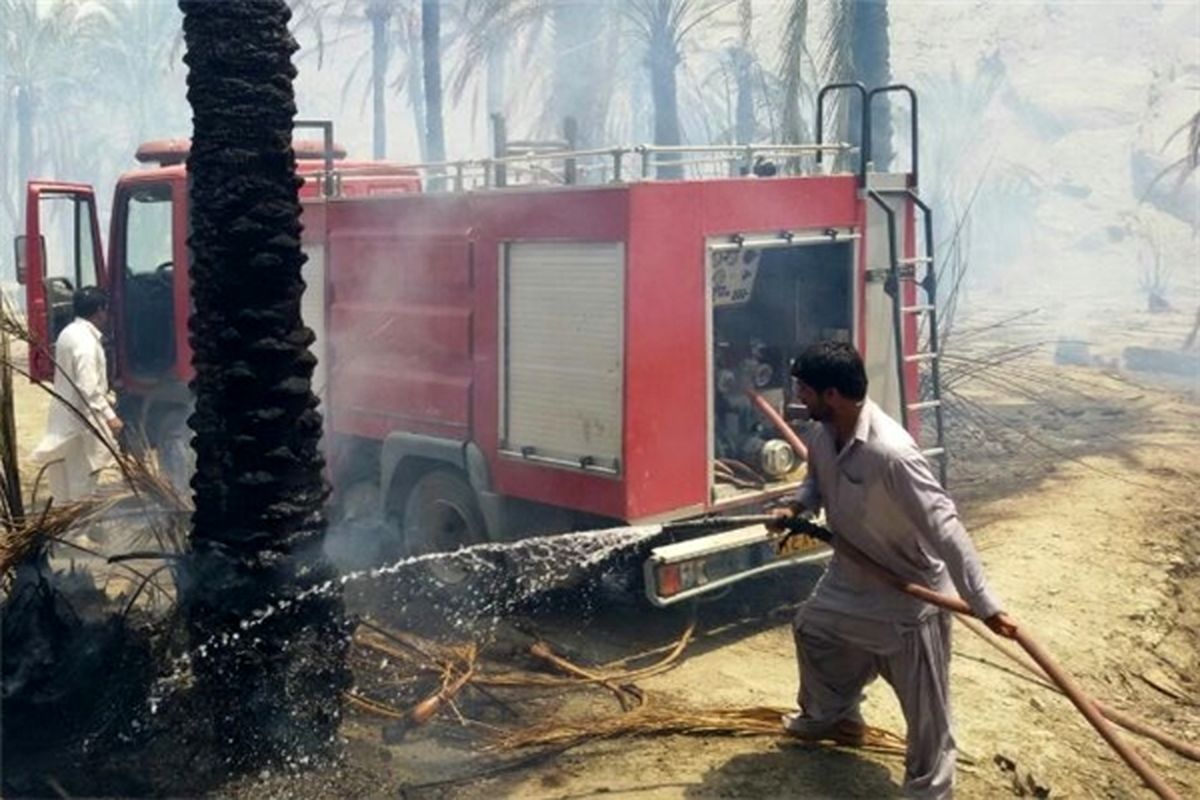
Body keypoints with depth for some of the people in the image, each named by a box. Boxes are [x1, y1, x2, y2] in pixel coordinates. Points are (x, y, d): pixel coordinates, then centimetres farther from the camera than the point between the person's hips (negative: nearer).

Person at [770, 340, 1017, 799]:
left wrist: (984, 604, -35)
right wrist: (796, 508, -10)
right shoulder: (820, 433, -10)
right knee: (812, 627, 29)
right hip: (852, 572, 9)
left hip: (910, 588, -9)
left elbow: (944, 526, -35)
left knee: (924, 703, 3)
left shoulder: (890, 452, -37)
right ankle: (831, 716, 53)